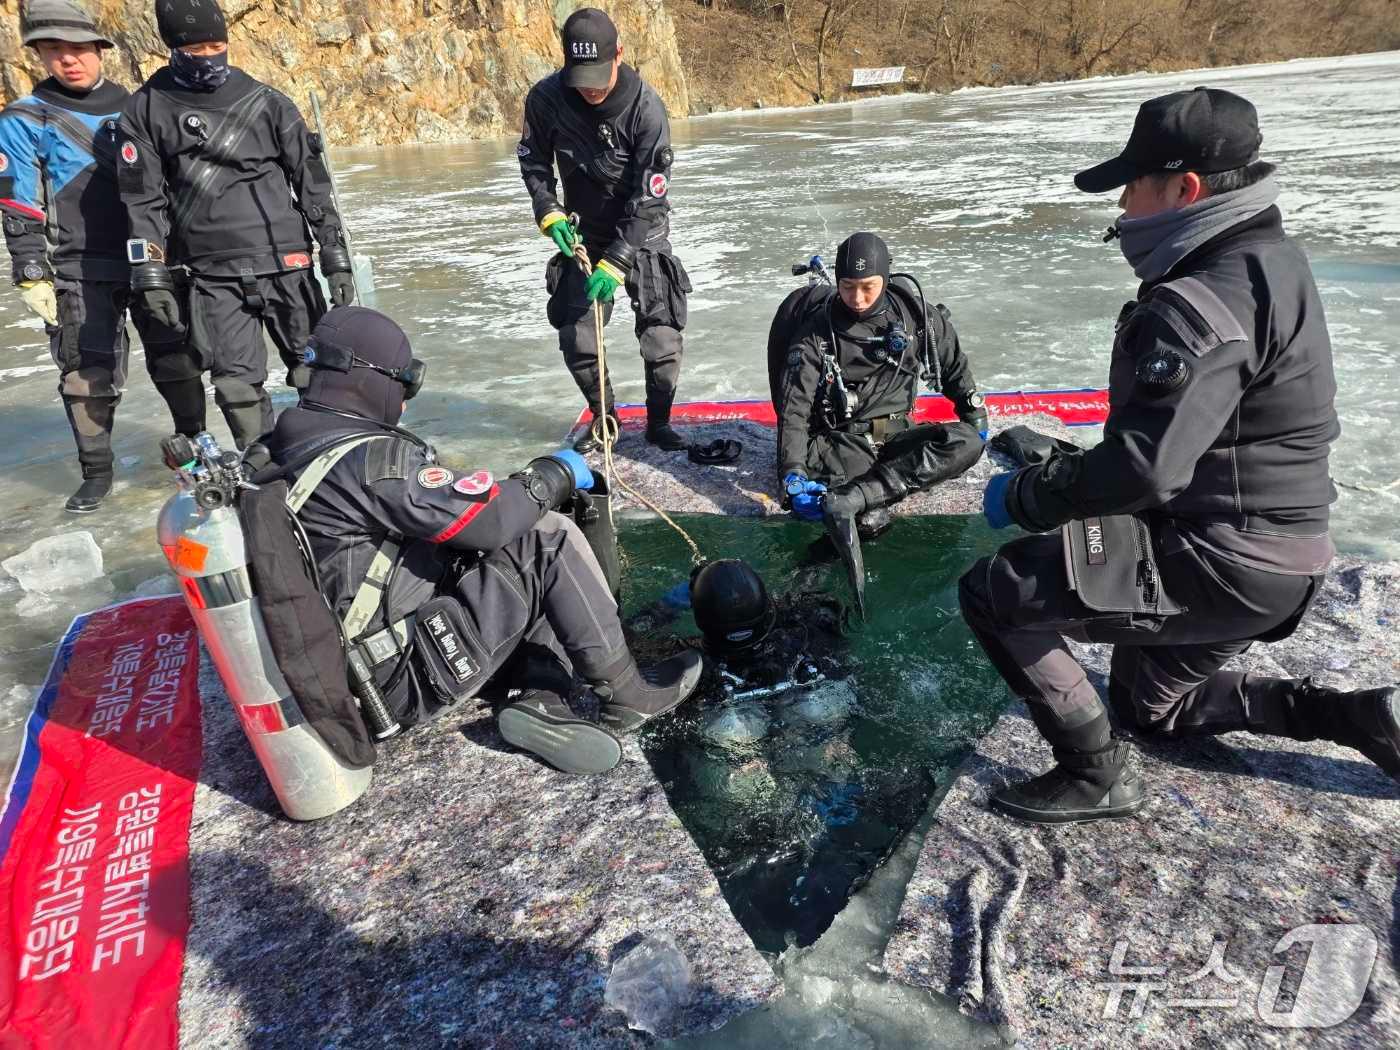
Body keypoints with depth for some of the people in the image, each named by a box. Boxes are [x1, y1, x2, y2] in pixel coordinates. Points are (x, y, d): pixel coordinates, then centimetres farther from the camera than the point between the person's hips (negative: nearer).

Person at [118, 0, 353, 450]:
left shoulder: (265, 101, 5)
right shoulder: (146, 110, 6)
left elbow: (312, 182, 6)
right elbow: (143, 198, 5)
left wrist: (336, 259, 0)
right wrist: (152, 275, -3)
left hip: (288, 266, 0)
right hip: (212, 278, 0)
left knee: (316, 371, 1)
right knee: (237, 386, -3)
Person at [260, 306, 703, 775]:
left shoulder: (284, 451, 6)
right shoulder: (371, 457, -22)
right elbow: (488, 519, -24)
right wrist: (555, 473, -6)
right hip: (411, 675, -9)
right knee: (549, 541, -9)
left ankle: (541, 703, -2)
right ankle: (625, 697, 0)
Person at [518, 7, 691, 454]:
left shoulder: (645, 107, -25)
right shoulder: (546, 98, -16)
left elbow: (648, 199, -25)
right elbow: (533, 161, 2)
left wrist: (615, 263, -31)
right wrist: (549, 212, -14)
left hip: (643, 233, -2)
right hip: (584, 233, 3)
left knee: (662, 340, -8)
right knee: (576, 338, -2)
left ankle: (659, 421, 16)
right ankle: (603, 417, 21)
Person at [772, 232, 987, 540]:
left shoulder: (917, 316, -1)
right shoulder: (815, 334, -9)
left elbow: (954, 365, 16)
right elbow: (794, 410, -17)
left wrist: (976, 418, 19)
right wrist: (794, 476, -31)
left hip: (895, 435, 3)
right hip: (840, 441, -3)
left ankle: (856, 496, -40)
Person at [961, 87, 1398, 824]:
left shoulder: (1201, 306, -25)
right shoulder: (1269, 261, 9)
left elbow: (1139, 469, -31)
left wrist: (1021, 497, -16)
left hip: (1217, 562, -10)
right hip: (1266, 550, 10)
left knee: (992, 593, -11)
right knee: (1148, 706, 27)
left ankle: (1095, 775, 0)